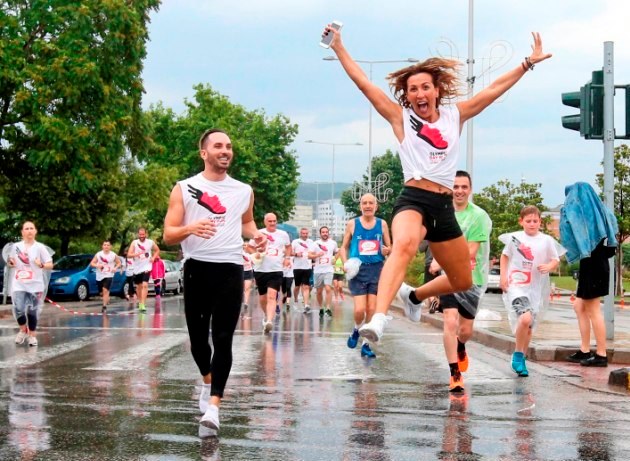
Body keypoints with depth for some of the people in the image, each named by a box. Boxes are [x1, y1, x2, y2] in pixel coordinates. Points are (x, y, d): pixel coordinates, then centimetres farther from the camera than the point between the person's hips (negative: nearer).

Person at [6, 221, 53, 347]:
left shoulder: (40, 247, -1)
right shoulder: (15, 246, 6)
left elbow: (50, 265, -2)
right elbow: (10, 262, 19)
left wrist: (41, 265, -23)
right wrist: (10, 263, -4)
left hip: (35, 285, -1)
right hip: (18, 284, 1)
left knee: (32, 312, 3)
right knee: (18, 310, -14)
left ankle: (32, 335, 23)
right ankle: (23, 330, 13)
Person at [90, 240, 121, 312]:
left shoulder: (113, 255, -3)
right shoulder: (98, 254, -2)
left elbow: (119, 263, 8)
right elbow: (91, 263, 1)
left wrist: (115, 268, -11)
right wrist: (97, 265, -19)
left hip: (108, 275, -3)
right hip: (100, 276, 3)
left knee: (105, 290, -19)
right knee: (102, 292, 13)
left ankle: (104, 306, -18)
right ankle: (107, 299, 43)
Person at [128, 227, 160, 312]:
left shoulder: (150, 242, -3)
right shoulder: (134, 243, -5)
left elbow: (157, 250, 15)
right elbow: (129, 255, -12)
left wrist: (153, 258, -1)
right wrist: (137, 254, -29)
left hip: (146, 267, -2)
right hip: (137, 268, 2)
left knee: (145, 285, -17)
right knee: (138, 286, 15)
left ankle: (143, 305, -21)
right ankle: (140, 301, 37)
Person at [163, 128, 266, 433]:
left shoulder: (244, 191, 9)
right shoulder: (184, 189, 0)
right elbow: (168, 236, -4)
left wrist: (255, 234, 5)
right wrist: (190, 228, -25)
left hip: (230, 268, 0)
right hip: (197, 268, 0)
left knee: (223, 338, -9)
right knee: (197, 336, 10)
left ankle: (214, 405, -12)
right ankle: (208, 380, 39)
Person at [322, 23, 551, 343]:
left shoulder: (455, 115, 13)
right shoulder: (401, 118, 4)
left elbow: (495, 88, 15)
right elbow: (364, 83, 0)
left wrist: (529, 63, 16)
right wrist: (338, 48, -3)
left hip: (444, 206, 5)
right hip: (412, 199, -5)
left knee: (463, 282, 16)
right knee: (404, 245, -40)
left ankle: (416, 296, 46)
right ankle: (378, 320, -54)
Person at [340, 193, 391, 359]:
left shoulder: (382, 224, 6)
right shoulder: (352, 224, 2)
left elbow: (389, 247, 14)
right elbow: (344, 247, 8)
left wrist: (387, 250, -10)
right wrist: (346, 263, -9)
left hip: (377, 270, 2)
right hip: (358, 270, -2)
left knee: (372, 309, 2)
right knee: (360, 309, -11)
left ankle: (366, 344, 13)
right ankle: (356, 330, 22)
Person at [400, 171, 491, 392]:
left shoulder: (479, 216, -11)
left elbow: (470, 252, -16)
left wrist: (441, 262, -19)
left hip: (472, 278, -2)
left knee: (465, 330, 6)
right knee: (450, 322, -16)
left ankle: (460, 348, 43)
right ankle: (455, 374, -8)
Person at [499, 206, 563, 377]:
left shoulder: (546, 240, 1)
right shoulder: (514, 238, 0)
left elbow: (556, 261, 8)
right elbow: (505, 256, 14)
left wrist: (549, 267, -14)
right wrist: (503, 276, 4)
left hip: (536, 289, 3)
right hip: (516, 286, -3)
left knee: (529, 326, 10)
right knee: (525, 318, -24)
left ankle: (521, 359, 29)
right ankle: (518, 355, -6)